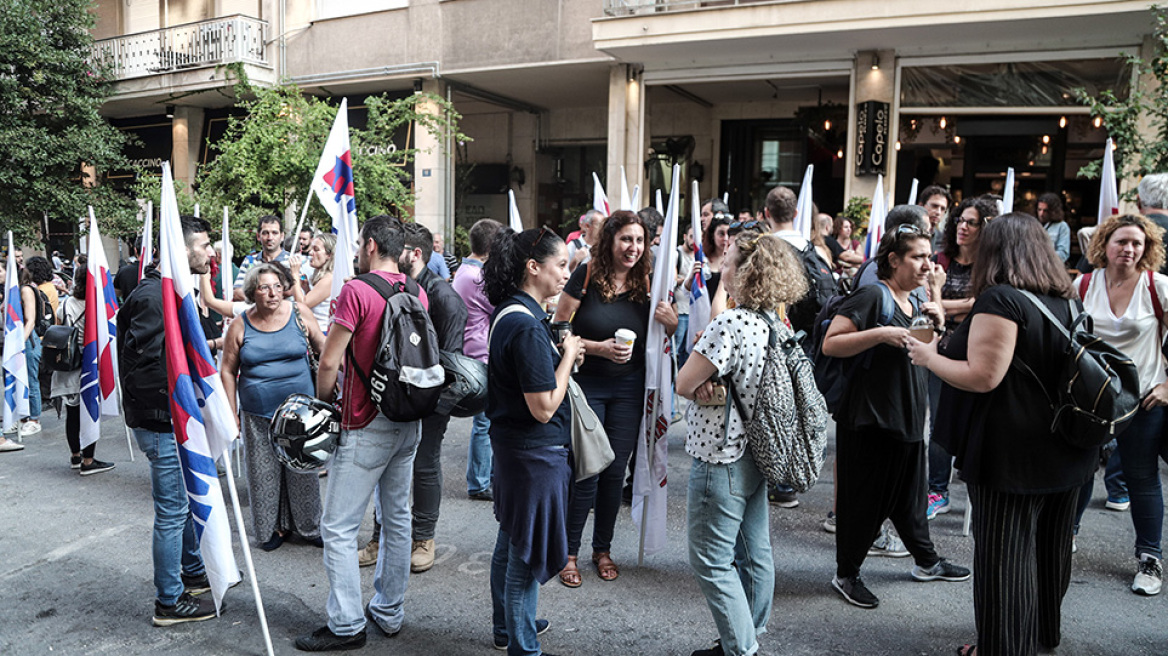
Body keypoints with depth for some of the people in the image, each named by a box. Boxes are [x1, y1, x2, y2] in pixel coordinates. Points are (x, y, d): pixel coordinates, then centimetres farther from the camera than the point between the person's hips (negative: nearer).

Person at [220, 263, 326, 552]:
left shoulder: (300, 313, -3)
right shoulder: (240, 326, -3)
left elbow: (323, 347, 8)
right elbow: (228, 370, 4)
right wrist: (231, 413, 3)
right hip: (257, 414, 0)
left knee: (302, 470, 8)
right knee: (264, 473, 8)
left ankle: (309, 526, 22)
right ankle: (273, 527, 25)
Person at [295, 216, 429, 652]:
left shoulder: (357, 291, -15)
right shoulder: (418, 294, 6)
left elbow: (328, 362, -15)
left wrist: (323, 402, 3)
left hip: (367, 426, -8)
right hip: (409, 421, 8)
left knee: (338, 527, 3)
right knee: (397, 517, 16)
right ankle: (389, 612, 27)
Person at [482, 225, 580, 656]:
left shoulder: (509, 314, 6)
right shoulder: (526, 325, -24)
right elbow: (544, 407, -24)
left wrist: (561, 355, 7)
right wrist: (568, 356, -12)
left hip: (512, 444, 10)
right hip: (535, 452, -10)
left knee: (511, 540, 23)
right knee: (529, 551, 4)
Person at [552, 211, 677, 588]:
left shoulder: (646, 283, 2)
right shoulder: (586, 276, -9)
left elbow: (668, 336, 12)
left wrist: (671, 323, -11)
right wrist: (599, 347, -20)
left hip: (629, 387, 4)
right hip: (586, 383, -3)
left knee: (615, 471, 10)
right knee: (586, 471, -1)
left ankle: (603, 549, 28)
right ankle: (569, 553, 17)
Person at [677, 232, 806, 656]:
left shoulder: (729, 324, -23)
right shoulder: (776, 323, 4)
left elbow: (684, 385, -18)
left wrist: (701, 364, 0)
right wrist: (713, 379, 0)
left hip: (722, 458, -9)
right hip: (758, 455, 9)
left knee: (712, 562, 4)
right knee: (755, 553, 19)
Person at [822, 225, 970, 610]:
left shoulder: (915, 304, 13)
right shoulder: (873, 296, -14)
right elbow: (830, 344, -21)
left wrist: (936, 328, 5)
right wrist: (881, 334, -29)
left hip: (908, 417, 8)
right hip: (869, 419, -8)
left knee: (909, 495, 22)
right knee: (863, 500, 2)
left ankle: (927, 562, 38)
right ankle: (846, 575, 17)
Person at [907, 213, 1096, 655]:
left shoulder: (1000, 299, -18)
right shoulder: (1068, 302, 7)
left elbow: (982, 377, -23)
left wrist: (929, 357, -8)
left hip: (1012, 455, -8)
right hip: (1067, 453, 8)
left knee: (1004, 554, 4)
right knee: (1049, 547, 22)